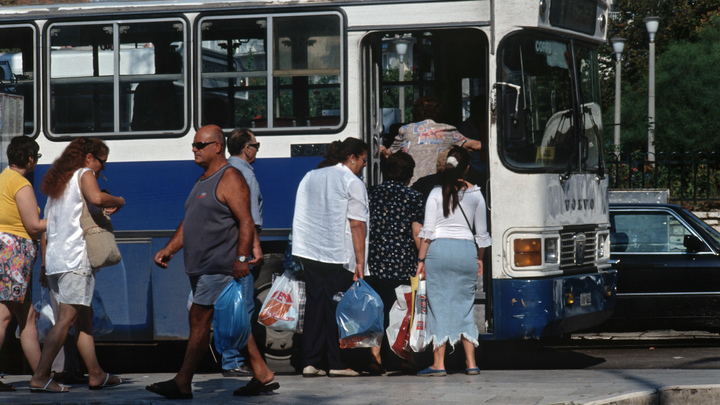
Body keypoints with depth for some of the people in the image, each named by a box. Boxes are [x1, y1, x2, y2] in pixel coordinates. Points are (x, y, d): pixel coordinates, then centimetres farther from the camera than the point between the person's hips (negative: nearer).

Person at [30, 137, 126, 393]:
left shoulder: (58, 181, 24)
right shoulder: (84, 174, 0)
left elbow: (46, 227, 23)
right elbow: (96, 198, -24)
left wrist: (45, 268, 24)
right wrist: (118, 202, -3)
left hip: (54, 257, 9)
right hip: (75, 258, -9)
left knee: (84, 317, 13)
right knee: (67, 318, -10)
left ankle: (96, 374, 15)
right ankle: (40, 377, -15)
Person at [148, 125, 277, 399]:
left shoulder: (229, 179, -10)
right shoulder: (203, 181, 19)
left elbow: (246, 222, -17)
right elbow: (188, 222, 25)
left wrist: (241, 258, -25)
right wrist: (169, 249, 14)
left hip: (219, 268, -10)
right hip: (201, 268, 10)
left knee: (199, 320, -10)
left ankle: (182, 384, -8)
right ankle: (262, 376, 14)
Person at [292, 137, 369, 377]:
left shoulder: (310, 177, 16)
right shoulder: (352, 183, -5)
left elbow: (300, 217, 19)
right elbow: (357, 225, -9)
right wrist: (360, 262, -9)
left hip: (307, 252, 6)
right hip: (337, 256, -6)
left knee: (314, 305, 8)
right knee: (337, 308, 0)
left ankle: (310, 362, 5)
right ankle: (337, 364, 1)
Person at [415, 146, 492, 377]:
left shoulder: (437, 193, -1)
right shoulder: (475, 195, 5)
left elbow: (428, 230, -2)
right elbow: (481, 232, 10)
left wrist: (421, 259, 4)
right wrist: (479, 259, 23)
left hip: (439, 250, -2)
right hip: (467, 250, 2)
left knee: (439, 305, 0)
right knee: (465, 305, 9)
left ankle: (438, 364, -2)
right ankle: (471, 362, 7)